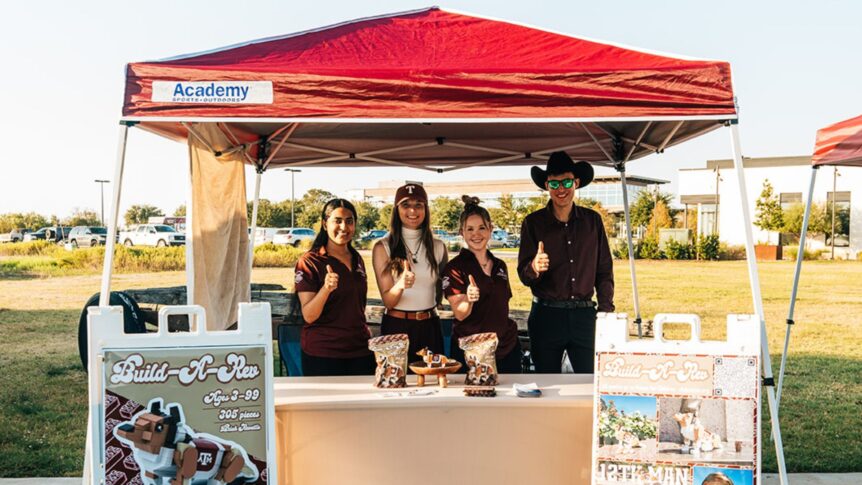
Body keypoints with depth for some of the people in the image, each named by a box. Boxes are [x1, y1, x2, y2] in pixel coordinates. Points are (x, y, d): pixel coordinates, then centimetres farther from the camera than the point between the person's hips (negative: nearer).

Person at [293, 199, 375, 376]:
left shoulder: (357, 259, 10)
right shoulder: (309, 262, -8)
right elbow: (308, 316, -16)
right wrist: (326, 289, -32)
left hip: (360, 351, 5)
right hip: (322, 355, -5)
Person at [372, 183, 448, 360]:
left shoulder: (438, 247, 2)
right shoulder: (383, 247, -6)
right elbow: (387, 301, -11)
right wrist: (401, 285, -27)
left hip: (429, 327, 3)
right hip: (396, 327, -3)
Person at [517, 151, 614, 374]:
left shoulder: (592, 220, 7)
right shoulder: (533, 222, 1)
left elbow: (604, 271, 11)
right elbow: (523, 275, -1)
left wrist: (606, 311, 2)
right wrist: (534, 268, -23)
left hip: (584, 314, 1)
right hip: (546, 315, -1)